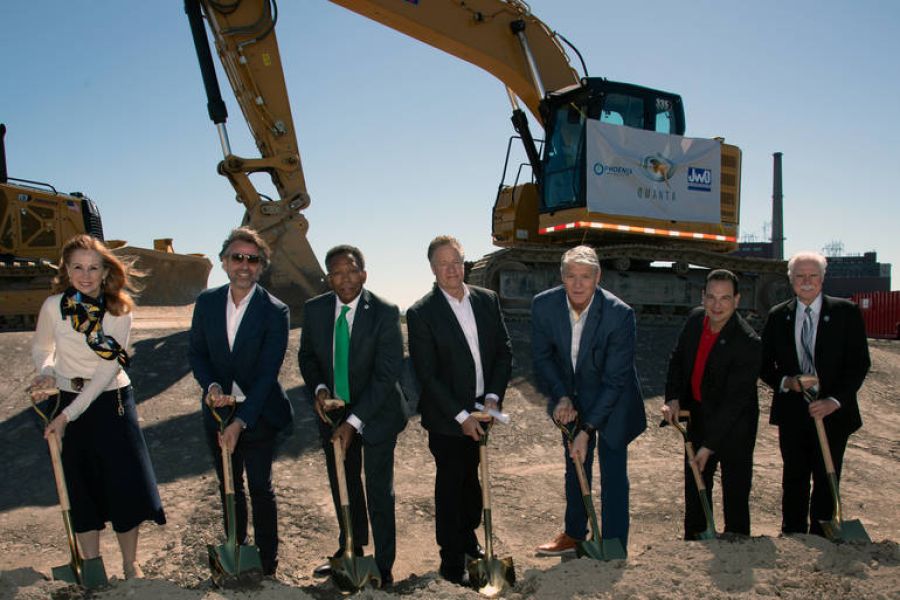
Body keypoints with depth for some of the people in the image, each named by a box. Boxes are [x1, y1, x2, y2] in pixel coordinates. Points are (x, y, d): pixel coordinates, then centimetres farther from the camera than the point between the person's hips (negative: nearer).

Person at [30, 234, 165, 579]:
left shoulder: (119, 311, -12)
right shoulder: (54, 306, -9)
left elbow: (107, 370, -16)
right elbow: (41, 347, 9)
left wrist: (68, 415, -20)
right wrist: (46, 373, -14)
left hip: (113, 401, -1)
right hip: (69, 402, 1)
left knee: (126, 484, 0)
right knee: (81, 490, 10)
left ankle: (130, 565, 19)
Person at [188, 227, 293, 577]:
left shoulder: (274, 312, -16)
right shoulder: (207, 302, -2)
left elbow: (266, 373, -19)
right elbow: (196, 352, 3)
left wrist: (241, 422, -25)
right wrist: (211, 386, -17)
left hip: (259, 416, -4)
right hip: (218, 412, 4)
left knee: (261, 489, 8)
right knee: (229, 488, 18)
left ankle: (267, 564, 23)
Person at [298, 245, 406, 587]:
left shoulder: (385, 313, -20)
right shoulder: (314, 310, -6)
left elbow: (386, 374, -21)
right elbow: (306, 355, 8)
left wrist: (353, 422, -26)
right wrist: (318, 387, -13)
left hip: (375, 414, -4)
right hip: (332, 413, 4)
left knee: (379, 492, 6)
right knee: (343, 487, 19)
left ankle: (383, 566, 24)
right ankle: (350, 550, 42)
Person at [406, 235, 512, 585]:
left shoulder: (487, 300, 1)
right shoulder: (421, 313, -13)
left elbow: (504, 352, 4)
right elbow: (427, 375, -14)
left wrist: (493, 397, -9)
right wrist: (461, 416, -17)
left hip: (481, 412, 4)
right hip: (447, 418, -4)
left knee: (471, 479, 20)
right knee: (450, 485, 7)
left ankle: (468, 537, 41)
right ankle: (452, 560, 21)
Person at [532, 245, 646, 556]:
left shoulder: (620, 314, -29)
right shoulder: (543, 305, -19)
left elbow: (614, 380, -25)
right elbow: (542, 356, -4)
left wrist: (587, 430, -26)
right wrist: (561, 397, -17)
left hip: (612, 402, -4)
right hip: (571, 397, 4)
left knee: (613, 474, -2)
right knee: (575, 467, 18)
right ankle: (574, 535, 36)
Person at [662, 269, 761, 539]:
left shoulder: (748, 343, -26)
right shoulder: (695, 319, -6)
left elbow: (735, 400, -25)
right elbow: (677, 359, 7)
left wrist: (709, 445, -25)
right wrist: (673, 398, -8)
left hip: (734, 426, -6)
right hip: (699, 418, 6)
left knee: (735, 489, 4)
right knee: (695, 486, 17)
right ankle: (693, 544, 32)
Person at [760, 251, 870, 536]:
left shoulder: (846, 312, -3)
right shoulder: (778, 316, 5)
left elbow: (859, 362, -6)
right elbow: (765, 364, 8)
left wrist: (835, 400, -16)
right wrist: (785, 382, -12)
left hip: (832, 413, -2)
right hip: (792, 413, 2)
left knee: (826, 481, 4)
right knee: (794, 480, 12)